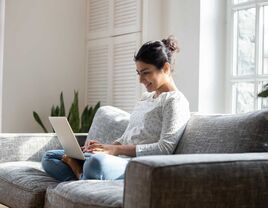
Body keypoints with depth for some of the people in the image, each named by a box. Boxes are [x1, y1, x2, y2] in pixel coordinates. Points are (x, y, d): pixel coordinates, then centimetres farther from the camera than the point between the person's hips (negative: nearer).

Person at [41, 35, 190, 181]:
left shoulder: (175, 101, -2)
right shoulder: (145, 98, 25)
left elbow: (165, 149, -15)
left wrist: (116, 149, -17)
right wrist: (105, 147, 3)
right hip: (118, 159, 10)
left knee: (97, 163, -43)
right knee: (49, 158, 5)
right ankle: (85, 178, -19)